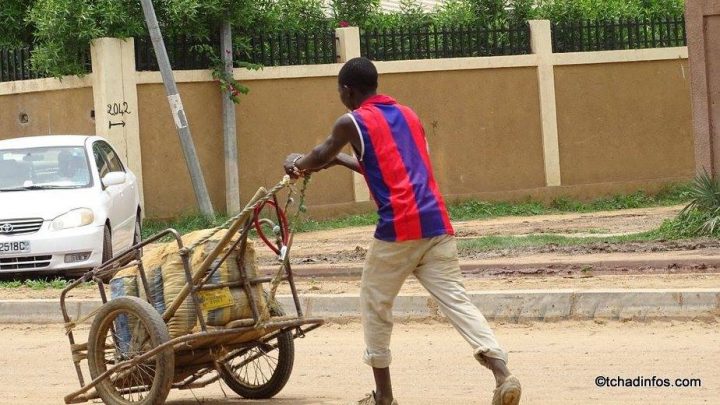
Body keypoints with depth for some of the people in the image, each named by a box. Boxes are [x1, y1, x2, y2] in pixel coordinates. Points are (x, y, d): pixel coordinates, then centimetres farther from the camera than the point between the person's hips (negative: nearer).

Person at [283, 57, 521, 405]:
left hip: (398, 228, -5)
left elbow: (318, 158, 21)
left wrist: (296, 163, 42)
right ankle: (502, 373, -21)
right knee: (455, 299, -1)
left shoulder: (352, 123, 3)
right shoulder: (408, 116, 22)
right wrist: (341, 160, 41)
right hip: (437, 225, 5)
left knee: (375, 302, 13)